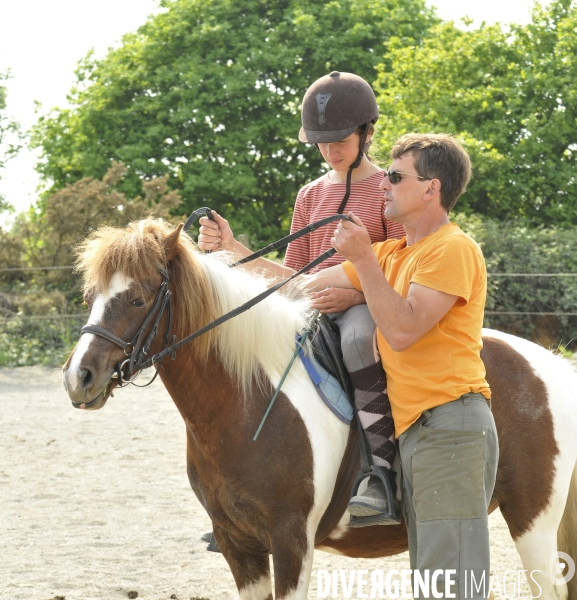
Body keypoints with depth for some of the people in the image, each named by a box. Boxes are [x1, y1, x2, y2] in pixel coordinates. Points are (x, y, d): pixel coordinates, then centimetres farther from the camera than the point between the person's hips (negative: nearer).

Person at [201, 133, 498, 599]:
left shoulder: (453, 249, -8)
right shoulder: (393, 253, 21)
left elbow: (402, 330, -17)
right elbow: (307, 285, 22)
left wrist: (362, 258, -14)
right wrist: (233, 249, 18)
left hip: (449, 425, -10)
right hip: (415, 432, 10)